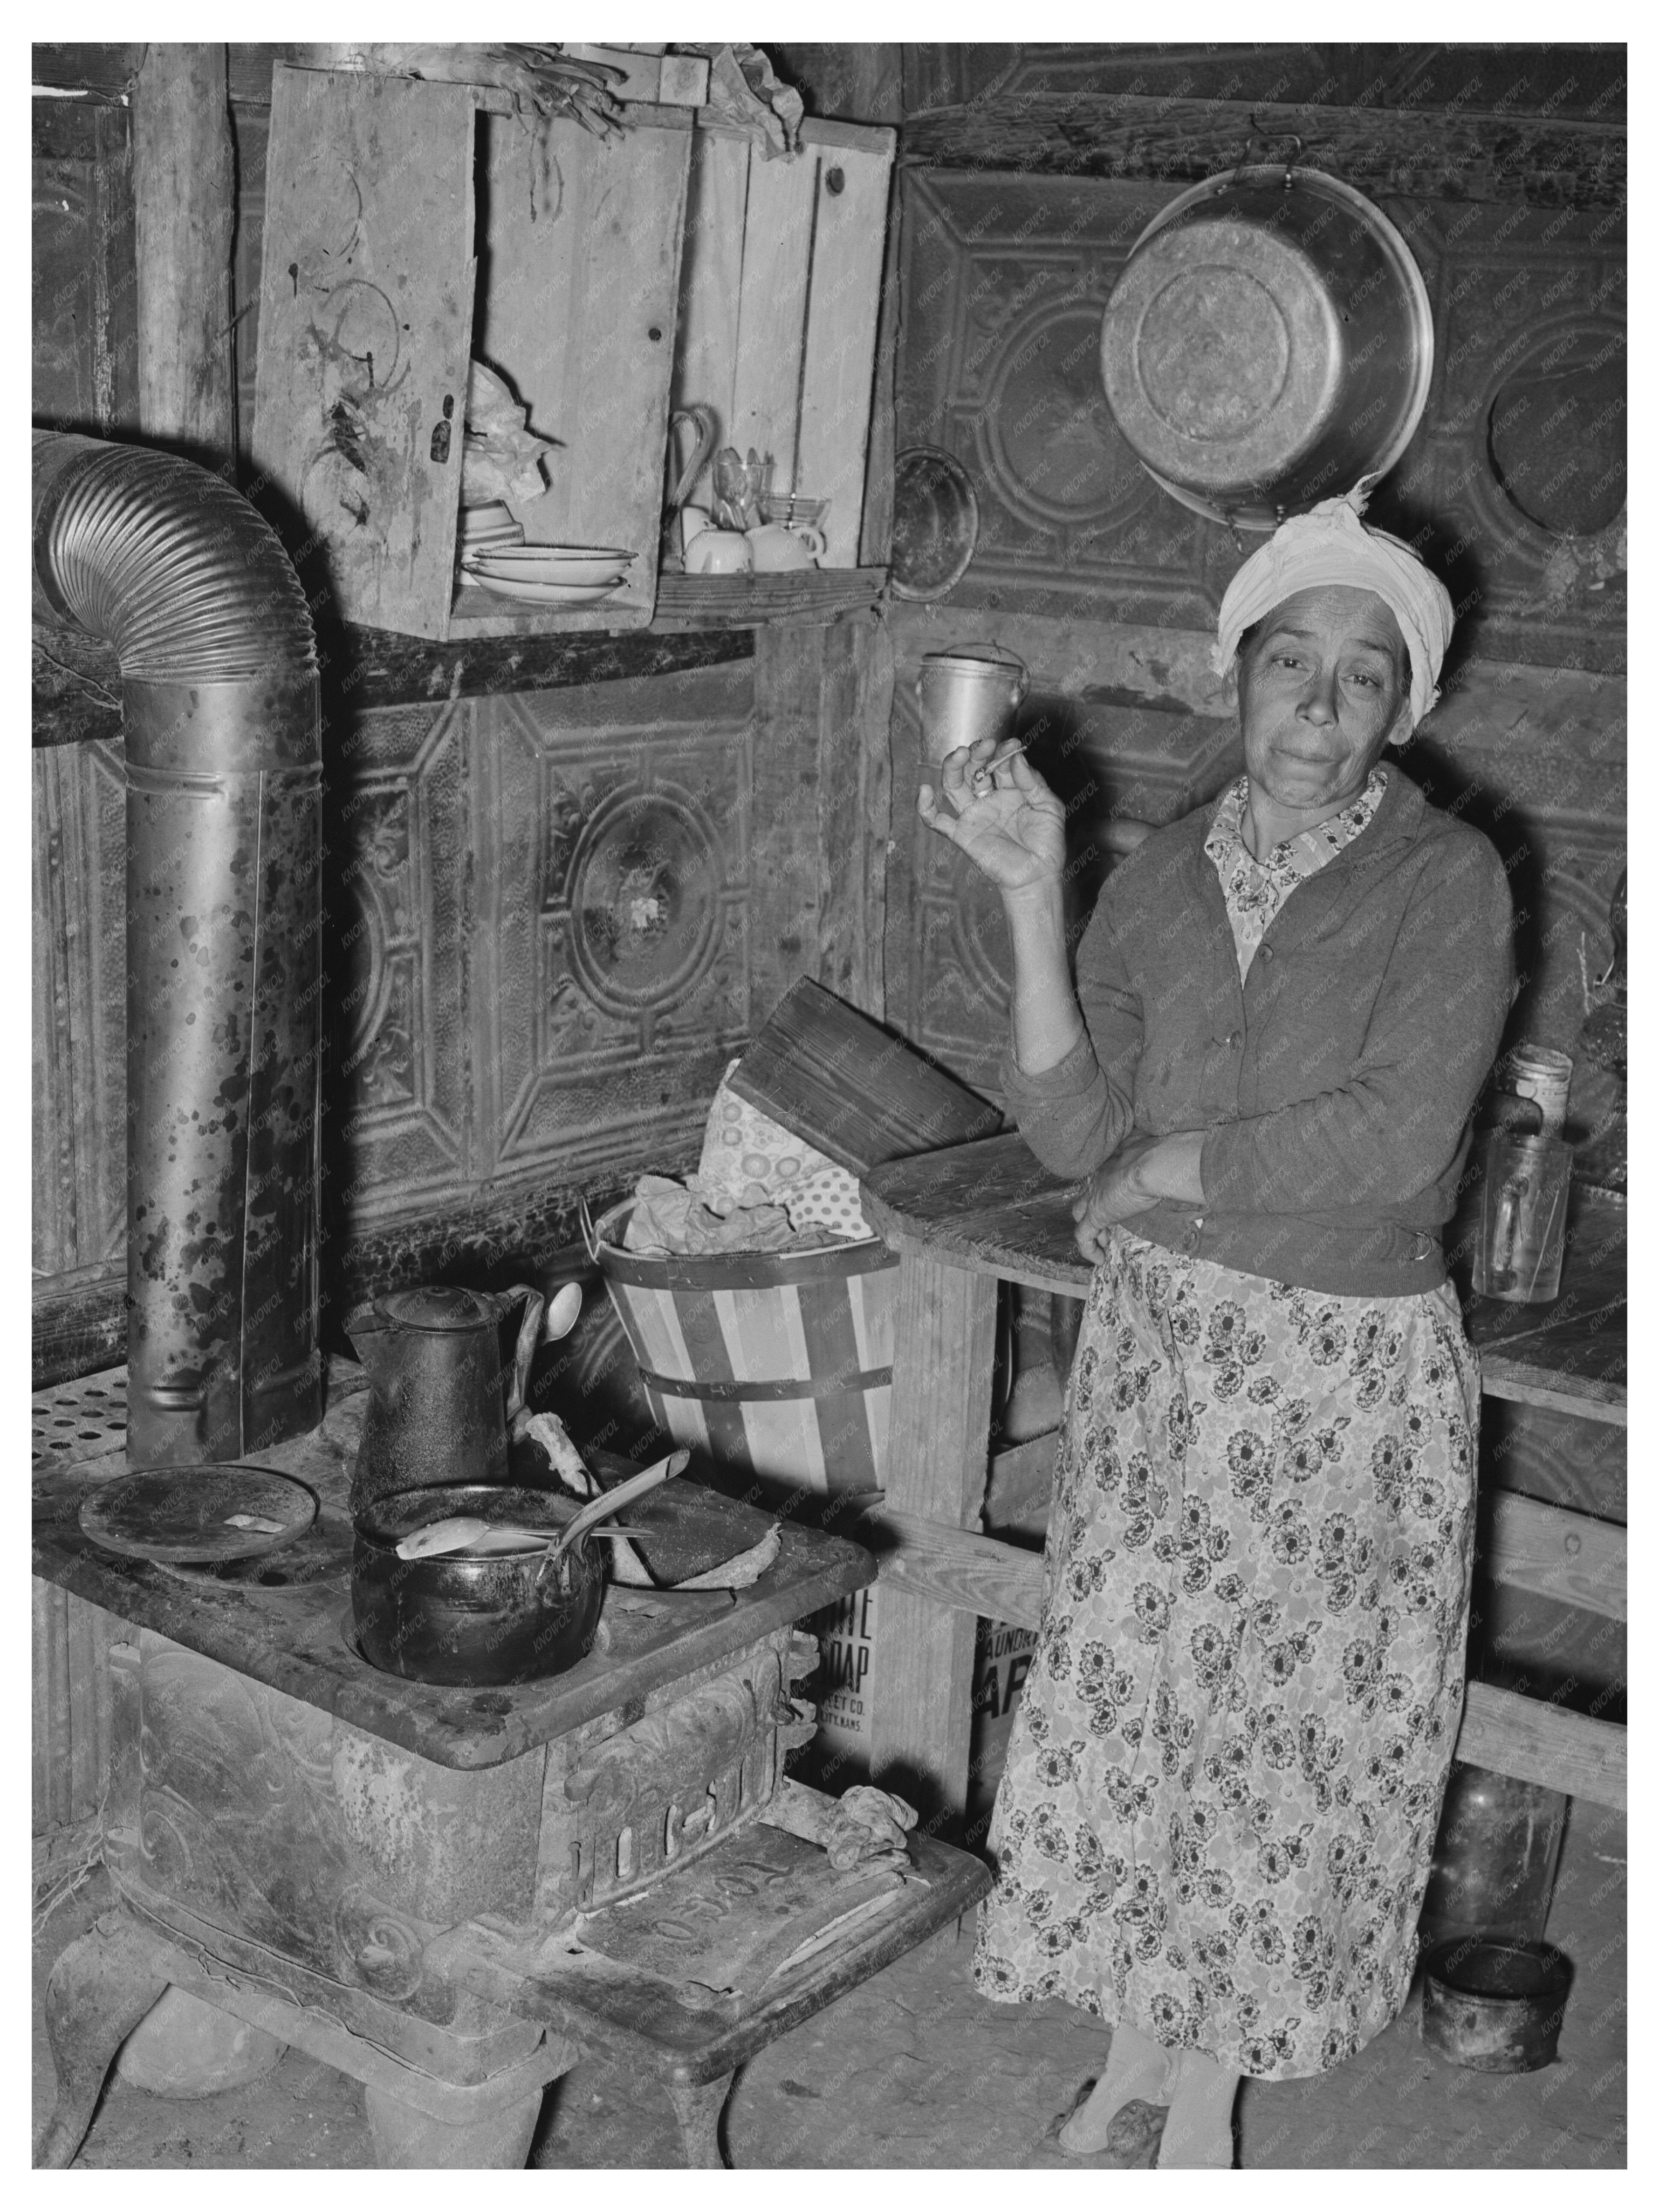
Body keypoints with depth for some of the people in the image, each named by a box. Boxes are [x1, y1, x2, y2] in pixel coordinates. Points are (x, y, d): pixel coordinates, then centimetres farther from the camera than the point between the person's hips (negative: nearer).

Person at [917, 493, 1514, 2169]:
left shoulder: (1444, 880, -11)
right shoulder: (1157, 880, 1)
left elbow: (1392, 1142, -22)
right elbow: (1072, 1128, -9)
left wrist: (1159, 1171, -12)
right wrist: (1029, 894, -18)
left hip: (1349, 1377, -3)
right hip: (1157, 1355, 4)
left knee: (1281, 1732, 9)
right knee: (1130, 1700, 12)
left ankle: (1206, 2101, 29)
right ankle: (1140, 2051, 35)